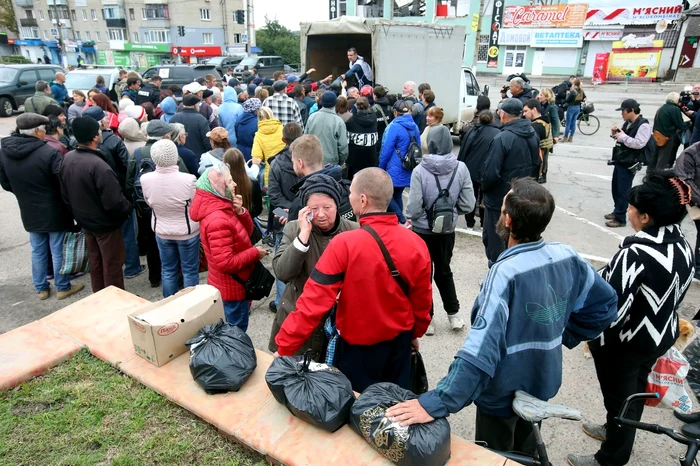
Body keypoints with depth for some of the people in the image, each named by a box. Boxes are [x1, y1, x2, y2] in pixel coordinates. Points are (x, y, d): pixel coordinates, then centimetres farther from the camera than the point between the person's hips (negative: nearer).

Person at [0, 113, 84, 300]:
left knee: (38, 251, 19)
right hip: (55, 211, -5)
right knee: (58, 251, 9)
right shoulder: (49, 152, -24)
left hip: (29, 212, 5)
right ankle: (63, 287, 23)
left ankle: (41, 288, 30)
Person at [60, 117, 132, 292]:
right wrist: (128, 208, -8)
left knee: (95, 262, 23)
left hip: (84, 221, 8)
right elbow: (114, 202, -28)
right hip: (106, 223, -8)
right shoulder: (99, 166, -31)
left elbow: (65, 193, 8)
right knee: (112, 265, 8)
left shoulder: (67, 158, -5)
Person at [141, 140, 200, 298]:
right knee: (190, 271, 12)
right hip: (187, 231, -3)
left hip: (161, 231, 3)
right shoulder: (188, 180, -27)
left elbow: (148, 203, 2)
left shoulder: (145, 179, -16)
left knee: (167, 270, 19)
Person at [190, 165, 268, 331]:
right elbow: (226, 263, -31)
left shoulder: (221, 209, 3)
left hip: (231, 285, 10)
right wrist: (255, 252, -19)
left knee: (232, 331, 25)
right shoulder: (217, 220, -29)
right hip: (232, 288, -10)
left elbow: (246, 232, 10)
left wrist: (240, 212, -8)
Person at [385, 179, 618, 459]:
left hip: (502, 392, -6)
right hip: (542, 382, 6)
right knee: (526, 452, 33)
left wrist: (435, 403, -40)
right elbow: (605, 303, 2)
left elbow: (481, 350, -41)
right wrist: (563, 336, 8)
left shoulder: (506, 273, -35)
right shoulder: (567, 257, -13)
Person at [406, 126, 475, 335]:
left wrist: (410, 218, 3)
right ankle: (454, 314, 30)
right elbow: (468, 205, -8)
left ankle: (426, 319, 23)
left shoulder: (420, 170, -19)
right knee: (444, 271, 24)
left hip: (423, 230, -3)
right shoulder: (461, 168, -10)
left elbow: (413, 208, -19)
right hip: (447, 230, 3)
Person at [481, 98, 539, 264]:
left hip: (500, 199, -8)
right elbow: (536, 165, 13)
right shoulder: (532, 135, 3)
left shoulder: (503, 138, -23)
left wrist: (484, 188, -6)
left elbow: (491, 172, -25)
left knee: (495, 240, 8)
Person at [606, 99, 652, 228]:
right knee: (615, 188, 17)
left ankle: (620, 218, 2)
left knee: (622, 191, -5)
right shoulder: (627, 123, 11)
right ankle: (617, 211, 32)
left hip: (629, 164, -9)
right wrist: (615, 133, 2)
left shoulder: (643, 125, -15)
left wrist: (623, 136, -21)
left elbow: (639, 144, -26)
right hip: (619, 161, 9)